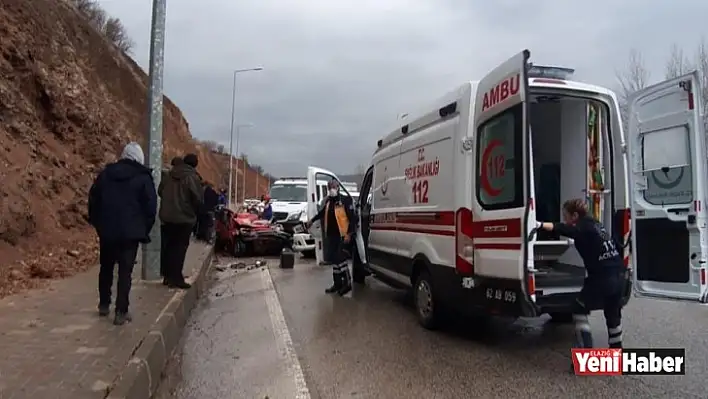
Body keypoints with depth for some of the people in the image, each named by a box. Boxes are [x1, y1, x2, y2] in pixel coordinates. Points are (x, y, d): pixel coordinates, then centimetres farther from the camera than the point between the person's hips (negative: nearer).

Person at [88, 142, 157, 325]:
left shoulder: (106, 173, 9)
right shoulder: (143, 178, -4)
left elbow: (93, 198, 12)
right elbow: (151, 207, -7)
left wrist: (97, 223, 20)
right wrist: (144, 230, 3)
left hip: (107, 230, 4)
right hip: (130, 232, -4)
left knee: (106, 268, 19)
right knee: (125, 271, -2)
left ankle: (104, 304, 31)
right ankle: (121, 311, -3)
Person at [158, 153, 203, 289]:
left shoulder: (171, 175, 6)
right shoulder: (192, 177, -12)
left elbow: (160, 191, 13)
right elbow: (198, 199, -16)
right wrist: (195, 211, 3)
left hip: (167, 217, 6)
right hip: (184, 218, -6)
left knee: (169, 246, 14)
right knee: (180, 248, -1)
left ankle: (168, 276, 21)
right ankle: (176, 278, 0)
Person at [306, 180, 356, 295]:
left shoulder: (345, 200, -10)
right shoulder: (328, 200, 12)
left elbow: (352, 218, -14)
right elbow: (322, 212, 31)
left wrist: (349, 234, -20)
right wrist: (312, 220, 41)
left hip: (342, 235, -8)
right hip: (331, 235, 8)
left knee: (340, 259, -10)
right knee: (334, 260, 11)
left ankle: (347, 283, 2)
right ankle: (337, 284, 20)